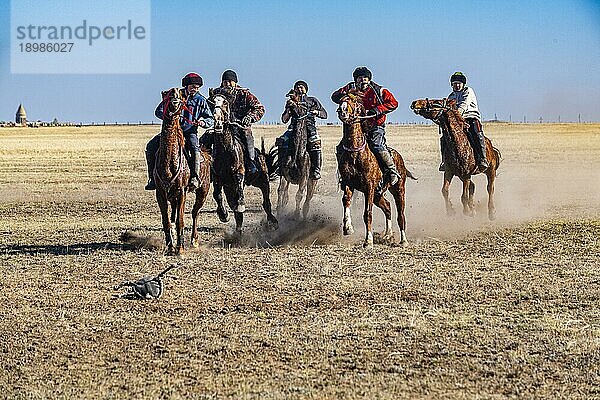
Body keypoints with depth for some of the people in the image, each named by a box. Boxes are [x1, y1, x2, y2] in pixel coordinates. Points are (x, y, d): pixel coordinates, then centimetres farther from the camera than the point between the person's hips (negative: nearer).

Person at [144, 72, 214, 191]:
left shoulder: (201, 100, 3)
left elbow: (211, 119, 7)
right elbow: (158, 111, 2)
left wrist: (203, 122, -16)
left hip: (190, 132, -1)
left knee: (194, 147, -35)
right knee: (151, 146, -16)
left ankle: (194, 177, -32)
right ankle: (153, 177, -6)